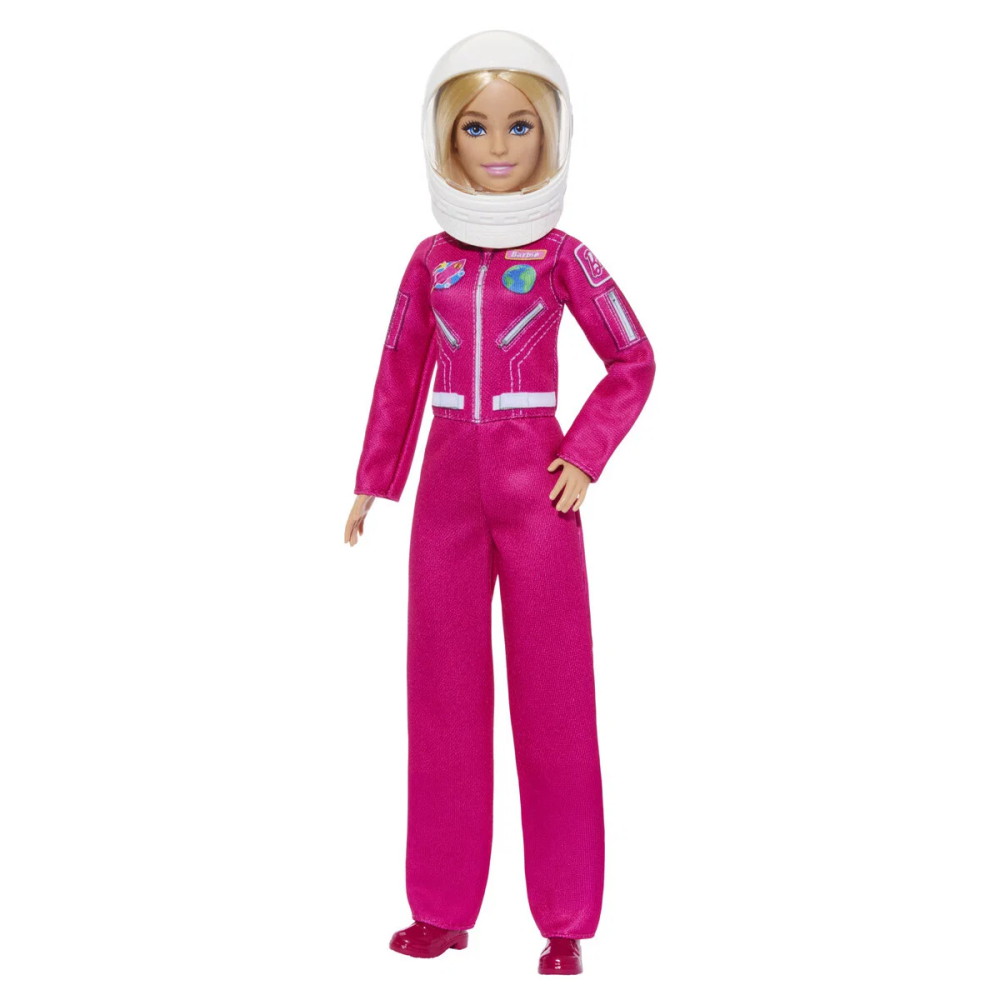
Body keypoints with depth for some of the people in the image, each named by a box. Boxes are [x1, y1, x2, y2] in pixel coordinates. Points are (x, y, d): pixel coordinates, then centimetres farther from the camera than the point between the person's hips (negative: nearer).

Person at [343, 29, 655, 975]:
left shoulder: (562, 257, -2)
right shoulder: (431, 258, 6)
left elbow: (633, 364, 2)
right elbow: (400, 374, 13)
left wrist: (584, 458, -8)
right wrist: (373, 481, 13)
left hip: (535, 486, -3)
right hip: (449, 486, 3)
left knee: (552, 697, 1)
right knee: (443, 692, 7)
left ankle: (565, 920, 10)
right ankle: (444, 908, 17)